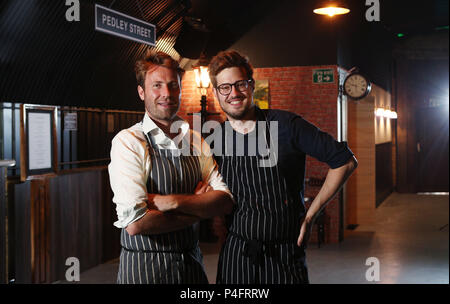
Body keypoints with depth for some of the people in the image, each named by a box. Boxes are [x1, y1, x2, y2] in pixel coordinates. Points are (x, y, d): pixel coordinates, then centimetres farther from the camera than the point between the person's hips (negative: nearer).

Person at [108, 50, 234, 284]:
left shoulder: (195, 141, 5)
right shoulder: (128, 142, -12)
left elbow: (225, 201, -5)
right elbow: (135, 223, -22)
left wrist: (172, 202, -20)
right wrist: (199, 208, -11)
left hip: (191, 263, 5)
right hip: (143, 267, -5)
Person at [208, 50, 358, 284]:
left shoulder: (286, 125, -8)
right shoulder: (213, 140, 2)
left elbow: (345, 161, -5)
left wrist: (310, 215, -5)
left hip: (285, 256, -2)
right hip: (234, 255, 3)